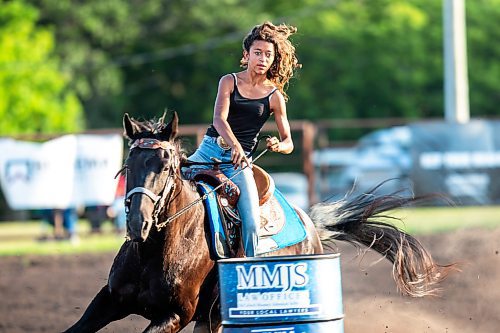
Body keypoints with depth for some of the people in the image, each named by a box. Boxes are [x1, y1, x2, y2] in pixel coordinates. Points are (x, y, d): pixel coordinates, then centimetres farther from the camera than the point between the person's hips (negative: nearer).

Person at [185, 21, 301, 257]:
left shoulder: (275, 96, 5)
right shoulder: (229, 82, 4)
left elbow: (289, 144, 8)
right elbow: (219, 119, -12)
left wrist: (278, 146, -18)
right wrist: (234, 145, -31)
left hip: (240, 160, -1)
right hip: (209, 150, 1)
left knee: (252, 224, -16)